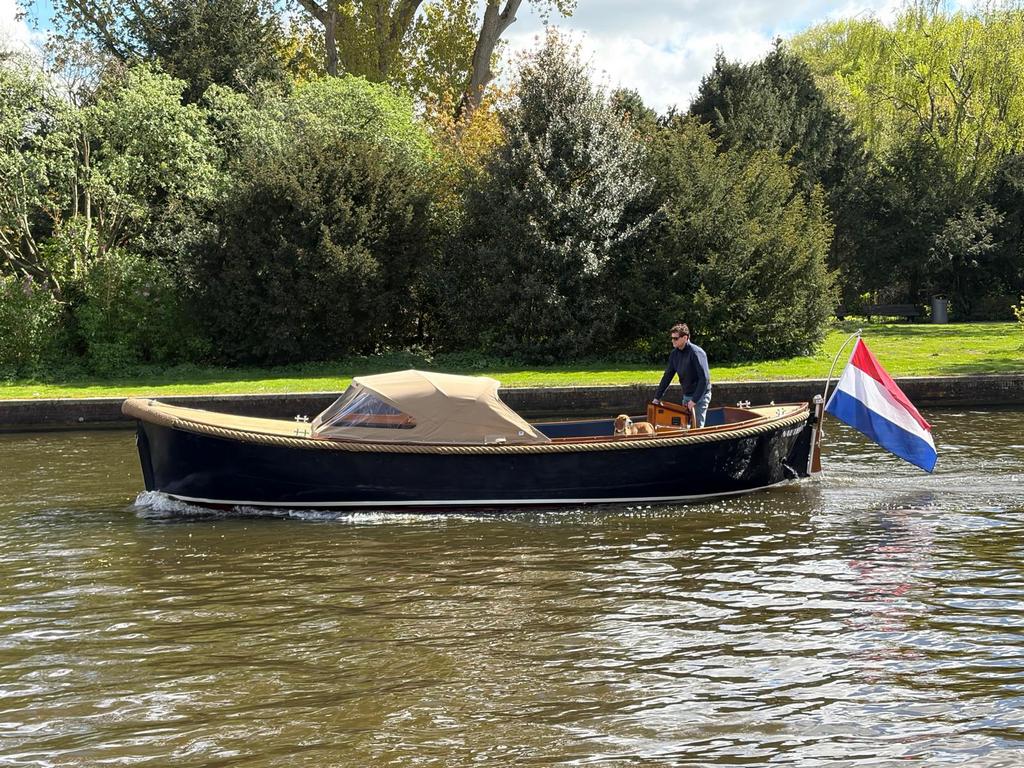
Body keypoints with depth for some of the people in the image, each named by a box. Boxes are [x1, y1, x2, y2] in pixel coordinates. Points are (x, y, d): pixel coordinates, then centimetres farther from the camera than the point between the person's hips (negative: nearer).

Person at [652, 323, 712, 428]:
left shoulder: (696, 353, -20)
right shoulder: (675, 354, 4)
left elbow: (704, 378, -24)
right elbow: (667, 376, 11)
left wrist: (694, 400, -25)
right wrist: (657, 397, 8)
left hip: (700, 396, -8)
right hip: (686, 395, 8)